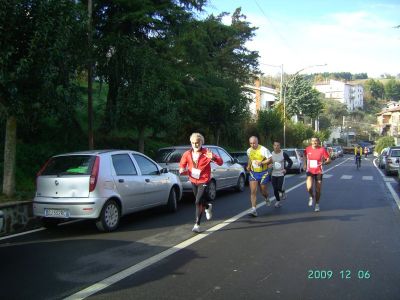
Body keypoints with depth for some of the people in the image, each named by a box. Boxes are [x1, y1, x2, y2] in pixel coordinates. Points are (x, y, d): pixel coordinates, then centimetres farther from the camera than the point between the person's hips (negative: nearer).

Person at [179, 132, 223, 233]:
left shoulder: (206, 153, -14)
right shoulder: (187, 154, -3)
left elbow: (220, 162, -17)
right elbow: (182, 166, 8)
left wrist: (213, 158, -39)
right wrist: (182, 170, -17)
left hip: (204, 181, -5)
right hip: (193, 181, 5)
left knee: (199, 202, -14)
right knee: (200, 201, 20)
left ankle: (197, 224, -5)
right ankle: (208, 207, 54)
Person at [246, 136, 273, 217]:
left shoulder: (263, 150, -14)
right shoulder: (249, 151, 4)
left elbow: (270, 159, -14)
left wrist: (261, 163, -28)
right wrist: (248, 166, 9)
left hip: (263, 173, -3)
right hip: (253, 173, 3)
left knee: (263, 191, 10)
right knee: (253, 191, -10)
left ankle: (266, 199, 47)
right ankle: (254, 210, -12)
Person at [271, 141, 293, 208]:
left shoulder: (284, 154, -7)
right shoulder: (271, 154, 1)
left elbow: (290, 162, 0)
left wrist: (286, 169, -10)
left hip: (281, 174, -3)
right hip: (273, 174, 3)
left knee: (279, 188, -13)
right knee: (275, 189, 4)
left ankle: (283, 192, 22)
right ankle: (278, 201, 24)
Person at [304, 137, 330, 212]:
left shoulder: (322, 150, -9)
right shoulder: (308, 149, -3)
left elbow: (328, 159, -6)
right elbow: (305, 156, 18)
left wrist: (323, 163, -25)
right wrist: (305, 164, 4)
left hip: (319, 172, 0)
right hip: (310, 171, 0)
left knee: (318, 190, 7)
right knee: (309, 187, -21)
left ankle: (317, 204, 30)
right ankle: (311, 197, 13)